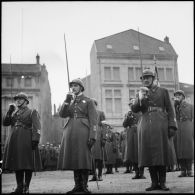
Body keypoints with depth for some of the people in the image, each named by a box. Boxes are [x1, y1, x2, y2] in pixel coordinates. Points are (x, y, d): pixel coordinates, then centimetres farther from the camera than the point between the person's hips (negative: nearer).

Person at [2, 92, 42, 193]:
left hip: (27, 141, -5)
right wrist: (10, 111, 2)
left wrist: (35, 139, -18)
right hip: (14, 141, 5)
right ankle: (19, 187, 13)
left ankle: (26, 187, 3)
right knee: (17, 164, 5)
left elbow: (36, 127, -5)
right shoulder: (13, 113, 23)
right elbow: (5, 123, 12)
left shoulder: (32, 112, 5)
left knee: (28, 164, -3)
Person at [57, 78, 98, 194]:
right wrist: (67, 100, -3)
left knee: (84, 158, -4)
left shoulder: (89, 101, 5)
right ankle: (77, 185, 11)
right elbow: (62, 114, 6)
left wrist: (92, 136, -13)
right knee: (74, 159, 4)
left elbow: (93, 120, -3)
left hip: (83, 131, -5)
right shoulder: (69, 102, 22)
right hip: (70, 131, 5)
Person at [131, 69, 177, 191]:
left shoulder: (163, 91, 9)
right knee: (150, 155, 0)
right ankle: (154, 183, 7)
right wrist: (140, 98, -14)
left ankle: (162, 182, 6)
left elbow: (170, 110, 3)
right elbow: (134, 109, 3)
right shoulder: (140, 94, 17)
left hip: (161, 126, -2)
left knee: (162, 154, -2)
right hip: (146, 127, 2)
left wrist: (172, 126, -7)